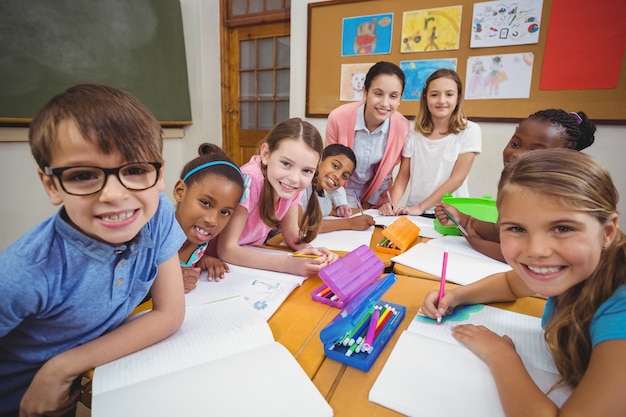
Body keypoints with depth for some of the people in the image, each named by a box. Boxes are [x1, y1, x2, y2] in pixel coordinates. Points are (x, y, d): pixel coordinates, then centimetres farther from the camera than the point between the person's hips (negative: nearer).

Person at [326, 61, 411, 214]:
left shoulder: (402, 127, -19)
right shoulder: (338, 118, -25)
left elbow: (387, 170, -4)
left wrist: (372, 200, 4)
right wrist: (340, 202, -14)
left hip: (374, 191, 2)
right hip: (343, 189, -2)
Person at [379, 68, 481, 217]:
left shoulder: (469, 131, -2)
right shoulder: (414, 135, 4)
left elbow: (457, 178, -9)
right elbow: (403, 176, 3)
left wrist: (421, 207, -15)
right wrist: (393, 204, -15)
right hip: (413, 212, 2)